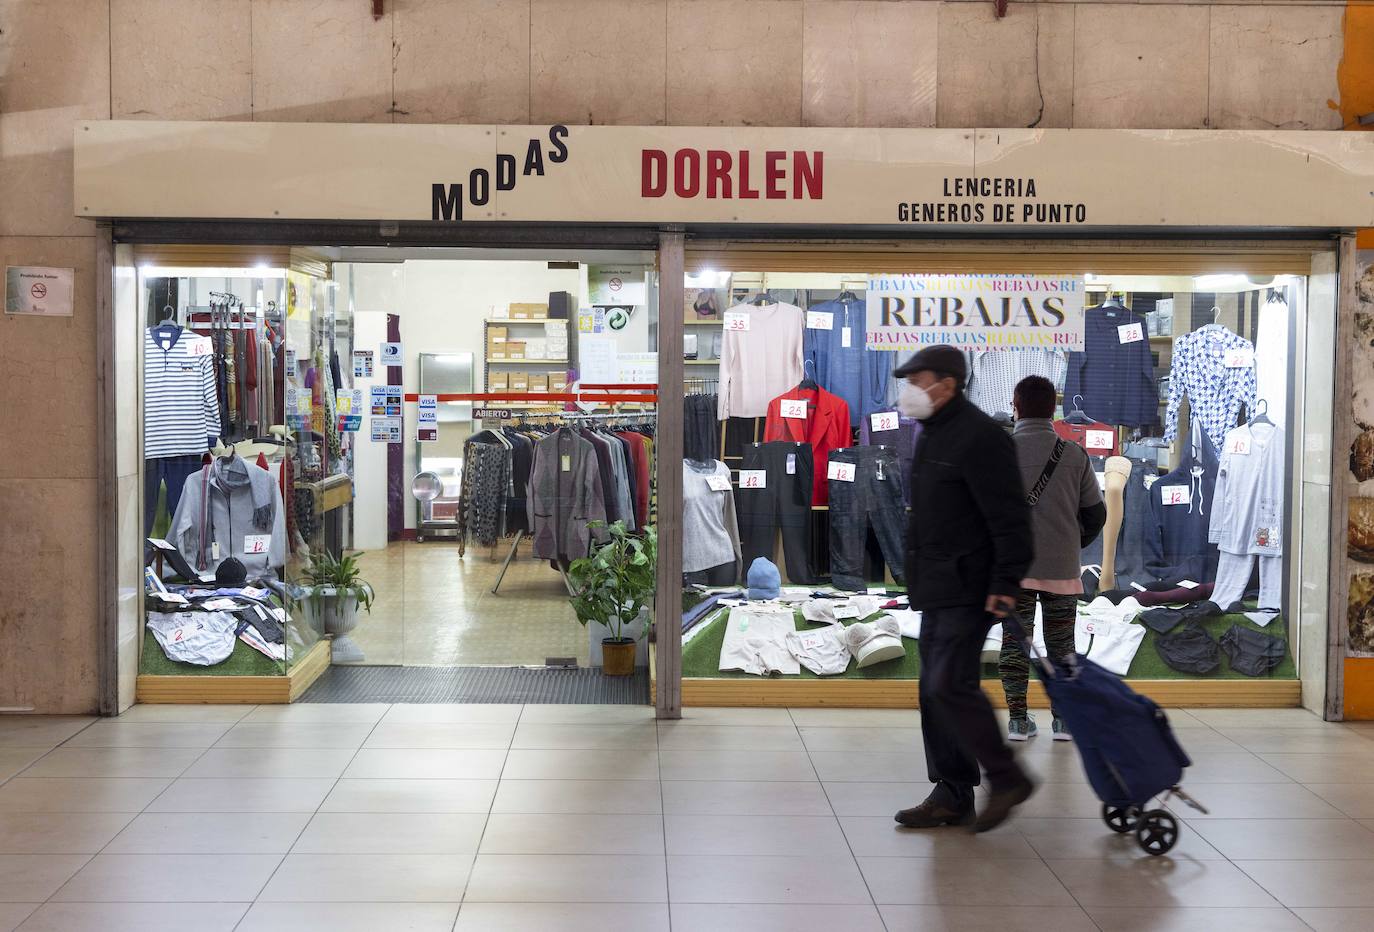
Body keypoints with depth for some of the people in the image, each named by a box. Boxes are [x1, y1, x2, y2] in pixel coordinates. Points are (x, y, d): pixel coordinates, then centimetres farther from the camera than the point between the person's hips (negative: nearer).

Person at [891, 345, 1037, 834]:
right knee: (936, 689, 11)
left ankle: (1006, 778, 0)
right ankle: (952, 795, 18)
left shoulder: (979, 437, -16)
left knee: (949, 685, -14)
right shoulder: (933, 433, 16)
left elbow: (1010, 518, -19)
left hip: (967, 590, -10)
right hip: (935, 588, 10)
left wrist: (1006, 583, -22)